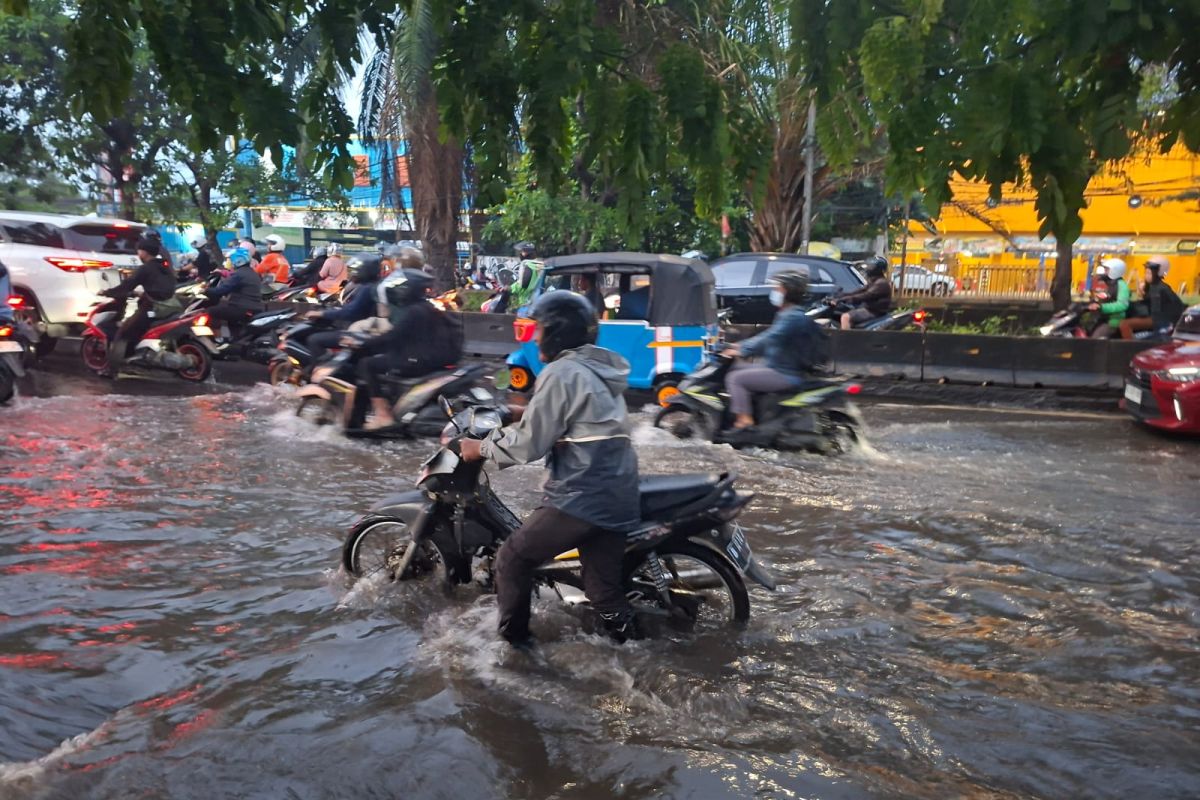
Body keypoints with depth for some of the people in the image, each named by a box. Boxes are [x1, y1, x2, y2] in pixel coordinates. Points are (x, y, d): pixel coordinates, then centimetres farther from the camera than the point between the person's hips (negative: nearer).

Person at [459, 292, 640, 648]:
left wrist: (481, 448, 3)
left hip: (581, 498, -9)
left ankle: (512, 640, 18)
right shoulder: (600, 369, 17)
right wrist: (525, 414, 30)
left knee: (511, 560, 8)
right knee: (604, 588, 15)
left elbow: (529, 444, -11)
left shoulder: (561, 374, -11)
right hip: (617, 497, 9)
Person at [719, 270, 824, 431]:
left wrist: (742, 351, -26)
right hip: (779, 368, 11)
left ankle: (744, 421, -17)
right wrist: (741, 345, 12)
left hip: (786, 375, -11)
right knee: (736, 369, 14)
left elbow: (771, 339, -28)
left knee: (735, 378, -15)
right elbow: (768, 337, 21)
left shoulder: (794, 317, -18)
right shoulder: (787, 315, 16)